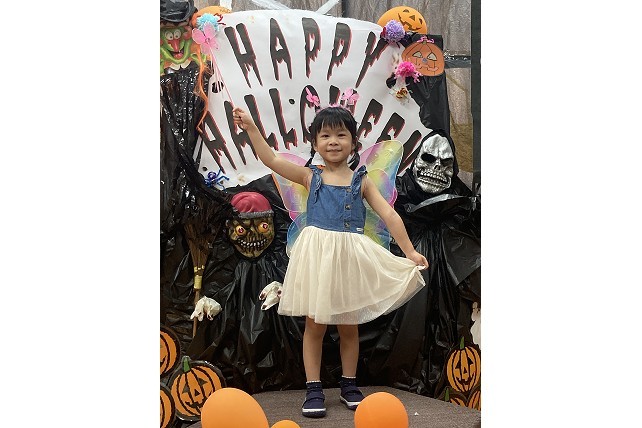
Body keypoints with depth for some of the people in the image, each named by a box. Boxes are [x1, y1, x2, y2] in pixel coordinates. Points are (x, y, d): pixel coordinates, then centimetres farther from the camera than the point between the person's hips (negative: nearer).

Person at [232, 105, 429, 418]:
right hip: (317, 256, -1)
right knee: (315, 324, 3)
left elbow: (389, 215, 1)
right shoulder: (311, 177, 4)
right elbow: (271, 160, -3)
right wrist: (250, 127, -11)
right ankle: (314, 389, 11)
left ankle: (349, 385, 25)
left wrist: (410, 251, -5)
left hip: (350, 257, 1)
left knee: (349, 325, 10)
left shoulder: (361, 181, 4)